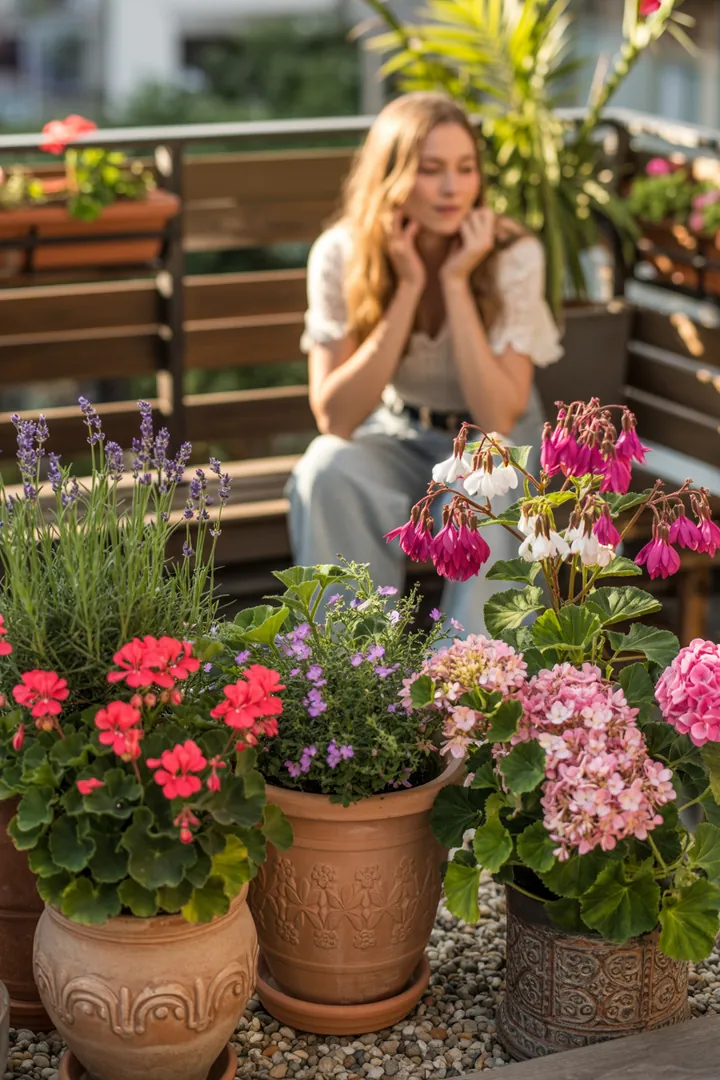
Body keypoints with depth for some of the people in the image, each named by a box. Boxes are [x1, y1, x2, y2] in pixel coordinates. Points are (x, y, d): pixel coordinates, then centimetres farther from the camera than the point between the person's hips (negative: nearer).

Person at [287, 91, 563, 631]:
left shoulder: (514, 255, -20)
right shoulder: (341, 254, -17)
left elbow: (498, 418, -26)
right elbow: (335, 418, -23)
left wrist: (456, 283, -31)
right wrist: (408, 289, -28)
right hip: (395, 438, 1)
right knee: (327, 472, -31)